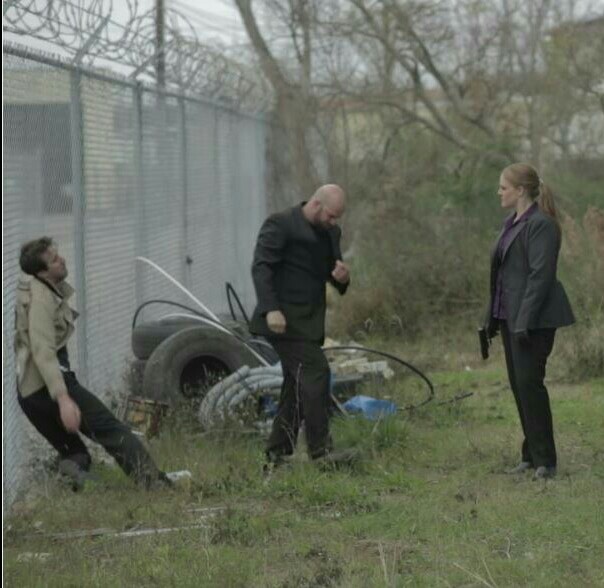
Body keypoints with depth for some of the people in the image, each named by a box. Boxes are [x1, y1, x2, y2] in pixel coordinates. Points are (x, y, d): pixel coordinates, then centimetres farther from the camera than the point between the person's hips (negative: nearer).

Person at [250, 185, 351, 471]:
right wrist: (271, 309, -26)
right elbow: (261, 267, -16)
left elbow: (332, 273, 22)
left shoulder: (330, 232, 15)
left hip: (309, 322, 9)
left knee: (298, 386, 8)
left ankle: (276, 457, 13)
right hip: (284, 319, -9)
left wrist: (342, 277, -3)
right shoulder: (280, 225, -10)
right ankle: (320, 450, -18)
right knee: (316, 371, -19)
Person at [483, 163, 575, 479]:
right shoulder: (513, 223, 16)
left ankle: (544, 461, -5)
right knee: (519, 385, 10)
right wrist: (492, 317, 17)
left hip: (534, 319, -10)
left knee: (529, 382, -10)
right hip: (510, 317, 10)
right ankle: (532, 456, 16)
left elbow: (541, 275, -20)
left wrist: (526, 320, -24)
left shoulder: (541, 224, -13)